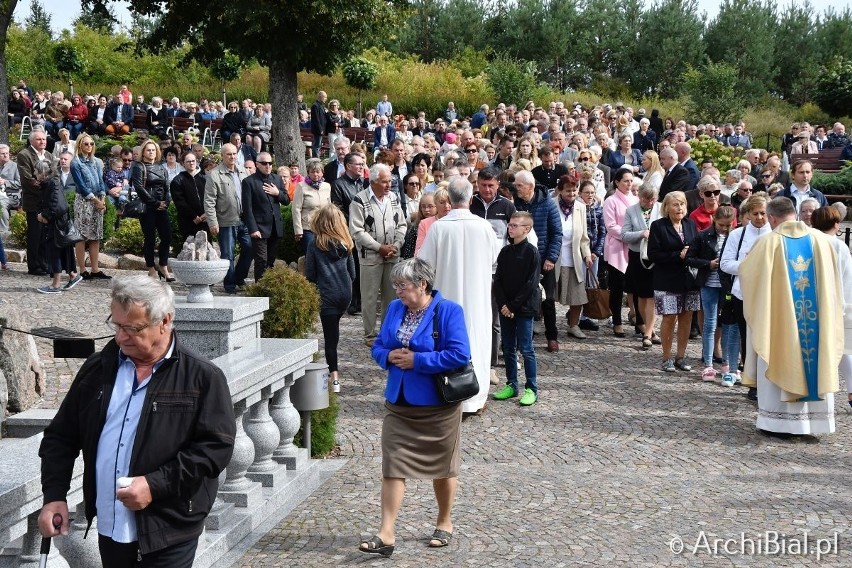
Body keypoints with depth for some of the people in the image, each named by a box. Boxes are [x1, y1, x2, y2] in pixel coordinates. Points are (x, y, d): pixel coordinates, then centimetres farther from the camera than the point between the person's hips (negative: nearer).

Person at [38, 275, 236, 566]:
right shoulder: (97, 368, 6)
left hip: (169, 529, -5)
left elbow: (217, 446, -13)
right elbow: (61, 437, 12)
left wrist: (156, 485, -20)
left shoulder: (203, 378, -8)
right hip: (109, 524, 5)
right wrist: (54, 495, -1)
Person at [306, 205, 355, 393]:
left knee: (330, 335, -3)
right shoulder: (346, 245, 7)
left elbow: (310, 274, -3)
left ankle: (334, 377, -7)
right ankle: (332, 370, 24)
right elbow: (352, 273, 11)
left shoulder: (315, 245, -6)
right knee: (334, 330, 19)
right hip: (345, 295, 4)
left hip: (327, 295, -4)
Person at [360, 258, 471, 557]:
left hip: (438, 405, -4)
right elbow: (378, 347, 12)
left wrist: (417, 360, -21)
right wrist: (389, 356, -12)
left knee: (442, 466, 12)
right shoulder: (395, 308, 4)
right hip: (399, 403, 5)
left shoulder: (448, 310, -14)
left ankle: (444, 524, 32)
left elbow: (459, 354, -22)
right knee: (392, 466, -2)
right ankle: (386, 534, 0)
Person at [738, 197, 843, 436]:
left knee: (779, 365, 6)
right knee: (816, 363, 12)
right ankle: (815, 417, 16)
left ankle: (779, 421, 8)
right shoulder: (820, 240, 1)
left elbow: (745, 271, 4)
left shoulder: (769, 242, -8)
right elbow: (833, 282, 9)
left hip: (779, 320, -3)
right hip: (817, 317, 3)